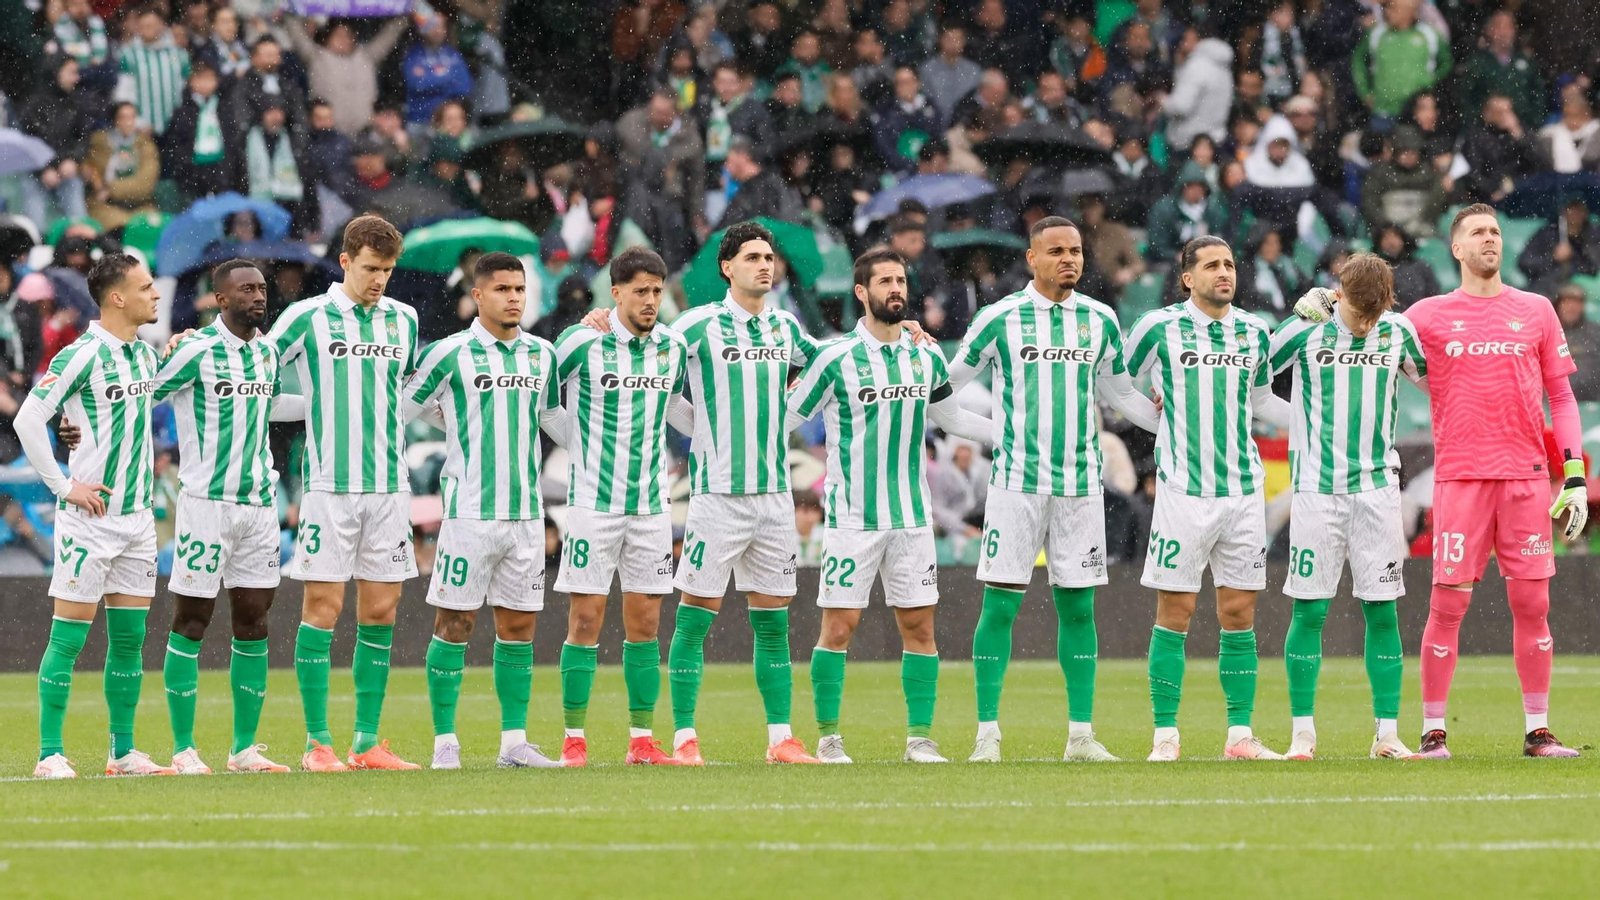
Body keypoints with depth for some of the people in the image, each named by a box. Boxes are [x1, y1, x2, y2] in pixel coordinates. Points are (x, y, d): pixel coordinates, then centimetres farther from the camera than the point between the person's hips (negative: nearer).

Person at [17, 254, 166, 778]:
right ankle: (50, 754, -2)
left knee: (129, 638, 8)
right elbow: (28, 420, -15)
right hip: (90, 516, -7)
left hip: (137, 515, 7)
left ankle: (123, 752, 14)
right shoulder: (82, 356, -13)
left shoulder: (145, 354, 10)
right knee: (69, 636, -5)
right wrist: (64, 486, -14)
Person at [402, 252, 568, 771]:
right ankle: (444, 742, 1)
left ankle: (514, 742, 10)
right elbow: (399, 410, 3)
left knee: (519, 626, 6)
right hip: (470, 510, -5)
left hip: (526, 510, 5)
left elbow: (556, 422, 26)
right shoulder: (452, 354, -5)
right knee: (455, 625, -4)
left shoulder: (541, 354, 11)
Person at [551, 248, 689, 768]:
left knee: (644, 623, 5)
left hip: (651, 504, 4)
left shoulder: (672, 346, 5)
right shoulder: (583, 342, -9)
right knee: (586, 620, -5)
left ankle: (642, 740, 8)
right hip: (593, 501, -4)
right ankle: (574, 740, -1)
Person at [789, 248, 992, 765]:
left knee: (918, 625, 2)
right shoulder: (836, 359, -6)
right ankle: (828, 737, 5)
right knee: (839, 625, -5)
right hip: (852, 516, -4)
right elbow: (785, 421, 0)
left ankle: (920, 737, 7)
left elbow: (950, 417, 24)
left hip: (912, 516, 4)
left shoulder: (926, 357, 8)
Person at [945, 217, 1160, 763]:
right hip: (1016, 481, -3)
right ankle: (987, 734, -3)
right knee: (1001, 604, -6)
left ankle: (1081, 734, 9)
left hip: (1080, 483, 3)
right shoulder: (1001, 318, -1)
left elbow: (1120, 392, 23)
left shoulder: (1100, 320, 10)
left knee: (1077, 607, 4)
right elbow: (949, 383, 9)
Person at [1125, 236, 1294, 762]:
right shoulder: (1160, 327, -1)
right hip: (1183, 489, -4)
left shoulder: (1253, 332, 11)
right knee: (1175, 614, -4)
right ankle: (1166, 735, 0)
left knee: (1239, 614, 4)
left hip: (1243, 491, 4)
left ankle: (1240, 734, 8)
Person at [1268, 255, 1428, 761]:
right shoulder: (1305, 330, -4)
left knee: (1382, 610, 0)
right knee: (1309, 610, -2)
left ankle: (1387, 734, 3)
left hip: (1377, 488, 2)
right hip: (1316, 490, -2)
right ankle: (1303, 733, 4)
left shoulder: (1399, 333, 3)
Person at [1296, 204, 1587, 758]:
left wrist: (1575, 477, 3)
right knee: (1448, 603, -5)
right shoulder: (1431, 316, 8)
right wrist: (1325, 313, -3)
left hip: (1526, 476, 1)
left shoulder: (1535, 311, 10)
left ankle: (1538, 731, 7)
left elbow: (1561, 396, 11)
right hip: (1460, 477, -1)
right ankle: (1433, 730, 1)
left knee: (1532, 603, 0)